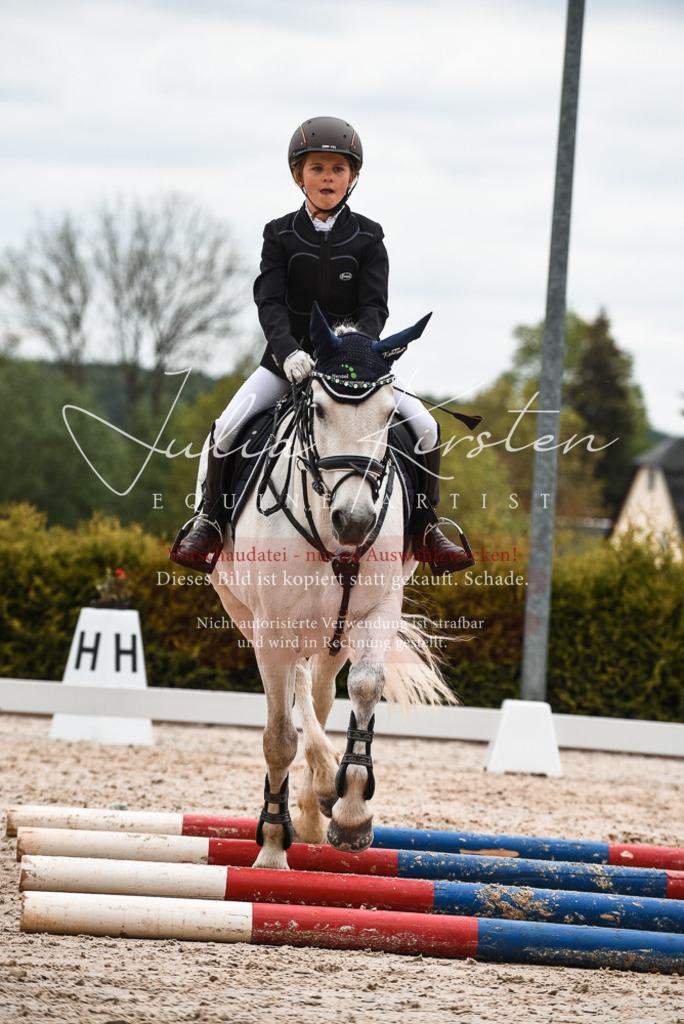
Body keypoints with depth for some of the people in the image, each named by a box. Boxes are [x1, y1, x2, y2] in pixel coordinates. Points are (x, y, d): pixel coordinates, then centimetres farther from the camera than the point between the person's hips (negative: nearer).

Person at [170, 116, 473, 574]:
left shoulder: (367, 237, 2)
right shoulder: (280, 235, 1)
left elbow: (375, 306, -7)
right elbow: (270, 302, -9)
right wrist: (288, 352, -28)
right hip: (290, 359, 0)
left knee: (425, 427, -16)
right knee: (227, 428, -20)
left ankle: (426, 527, 3)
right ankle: (210, 521, 3)